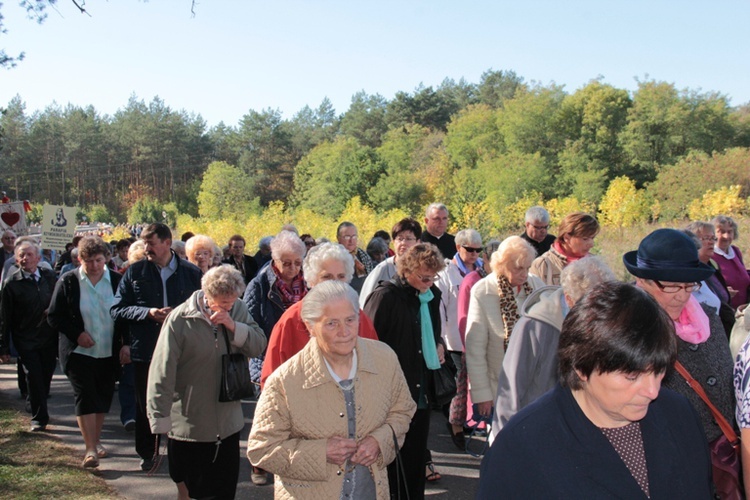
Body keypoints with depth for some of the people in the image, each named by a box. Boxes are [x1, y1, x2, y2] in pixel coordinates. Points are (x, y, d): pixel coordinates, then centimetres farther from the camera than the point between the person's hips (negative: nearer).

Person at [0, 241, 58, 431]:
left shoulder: (49, 276, 3)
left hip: (49, 338, 3)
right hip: (26, 340, -3)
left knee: (46, 377, 12)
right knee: (34, 378, -4)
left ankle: (35, 406, 36)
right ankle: (39, 417, 9)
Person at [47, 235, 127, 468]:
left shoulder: (117, 281, -2)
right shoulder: (68, 281, -4)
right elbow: (54, 317, -1)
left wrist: (126, 343, -8)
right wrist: (77, 334, -14)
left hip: (109, 353, 2)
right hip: (80, 352, -2)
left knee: (103, 398, 11)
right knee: (85, 397, -7)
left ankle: (96, 440, 29)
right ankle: (90, 449, -4)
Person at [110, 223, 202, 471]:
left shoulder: (191, 273, 1)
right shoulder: (135, 272, 2)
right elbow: (117, 309, 1)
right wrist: (148, 313, -14)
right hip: (145, 350, 1)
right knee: (145, 405, 11)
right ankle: (147, 453, 27)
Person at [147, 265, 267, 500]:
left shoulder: (237, 309, -3)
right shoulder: (180, 319, -17)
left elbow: (259, 345, -4)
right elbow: (162, 372, -16)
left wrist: (233, 326, -20)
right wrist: (161, 419, -18)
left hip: (228, 422, 4)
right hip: (189, 425, -4)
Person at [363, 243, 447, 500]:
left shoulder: (432, 296, 8)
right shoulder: (385, 296, -13)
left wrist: (438, 344, 4)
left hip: (422, 393, 6)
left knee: (416, 460, 14)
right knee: (392, 462, 4)